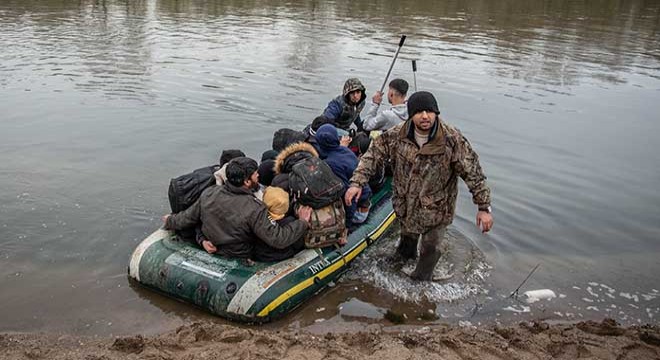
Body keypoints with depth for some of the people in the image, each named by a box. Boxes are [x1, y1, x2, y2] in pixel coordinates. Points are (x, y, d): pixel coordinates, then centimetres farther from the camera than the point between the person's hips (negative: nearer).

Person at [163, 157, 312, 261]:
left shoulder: (208, 194, -14)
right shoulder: (255, 210, -30)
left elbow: (188, 217, 1)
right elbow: (278, 240, -30)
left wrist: (170, 221, 23)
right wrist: (302, 222, -18)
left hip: (211, 250, 6)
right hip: (240, 258, -6)